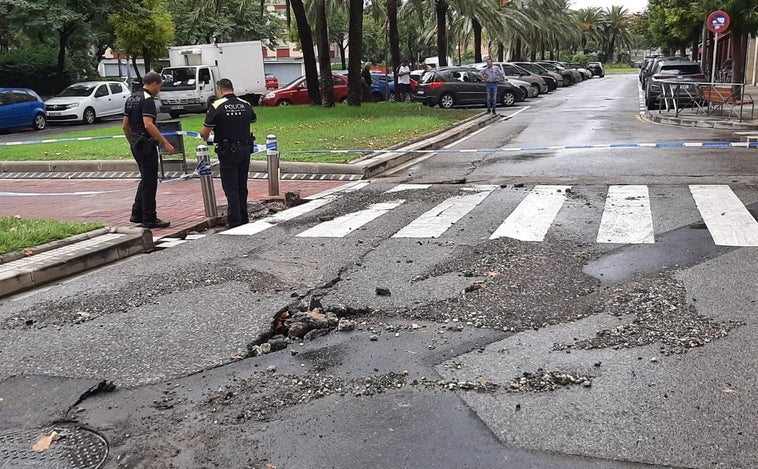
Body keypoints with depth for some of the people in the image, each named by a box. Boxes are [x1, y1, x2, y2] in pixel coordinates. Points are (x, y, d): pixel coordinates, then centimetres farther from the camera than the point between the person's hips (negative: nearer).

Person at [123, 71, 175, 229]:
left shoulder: (131, 98, 14)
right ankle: (149, 219, 2)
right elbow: (148, 125, -25)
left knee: (146, 180, 19)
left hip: (135, 145, 9)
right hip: (146, 145, -9)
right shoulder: (148, 99, -14)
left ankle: (137, 214, 22)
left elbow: (125, 125, 17)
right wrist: (165, 143, -26)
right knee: (149, 182, -3)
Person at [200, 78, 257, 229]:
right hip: (245, 149, 5)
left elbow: (204, 133, -10)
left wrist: (206, 138, 11)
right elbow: (253, 120, 25)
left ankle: (234, 220, -1)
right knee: (242, 185, 15)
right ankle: (243, 217, 22)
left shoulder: (217, 106, -11)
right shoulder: (246, 105, 4)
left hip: (228, 151, -5)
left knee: (230, 187, 1)